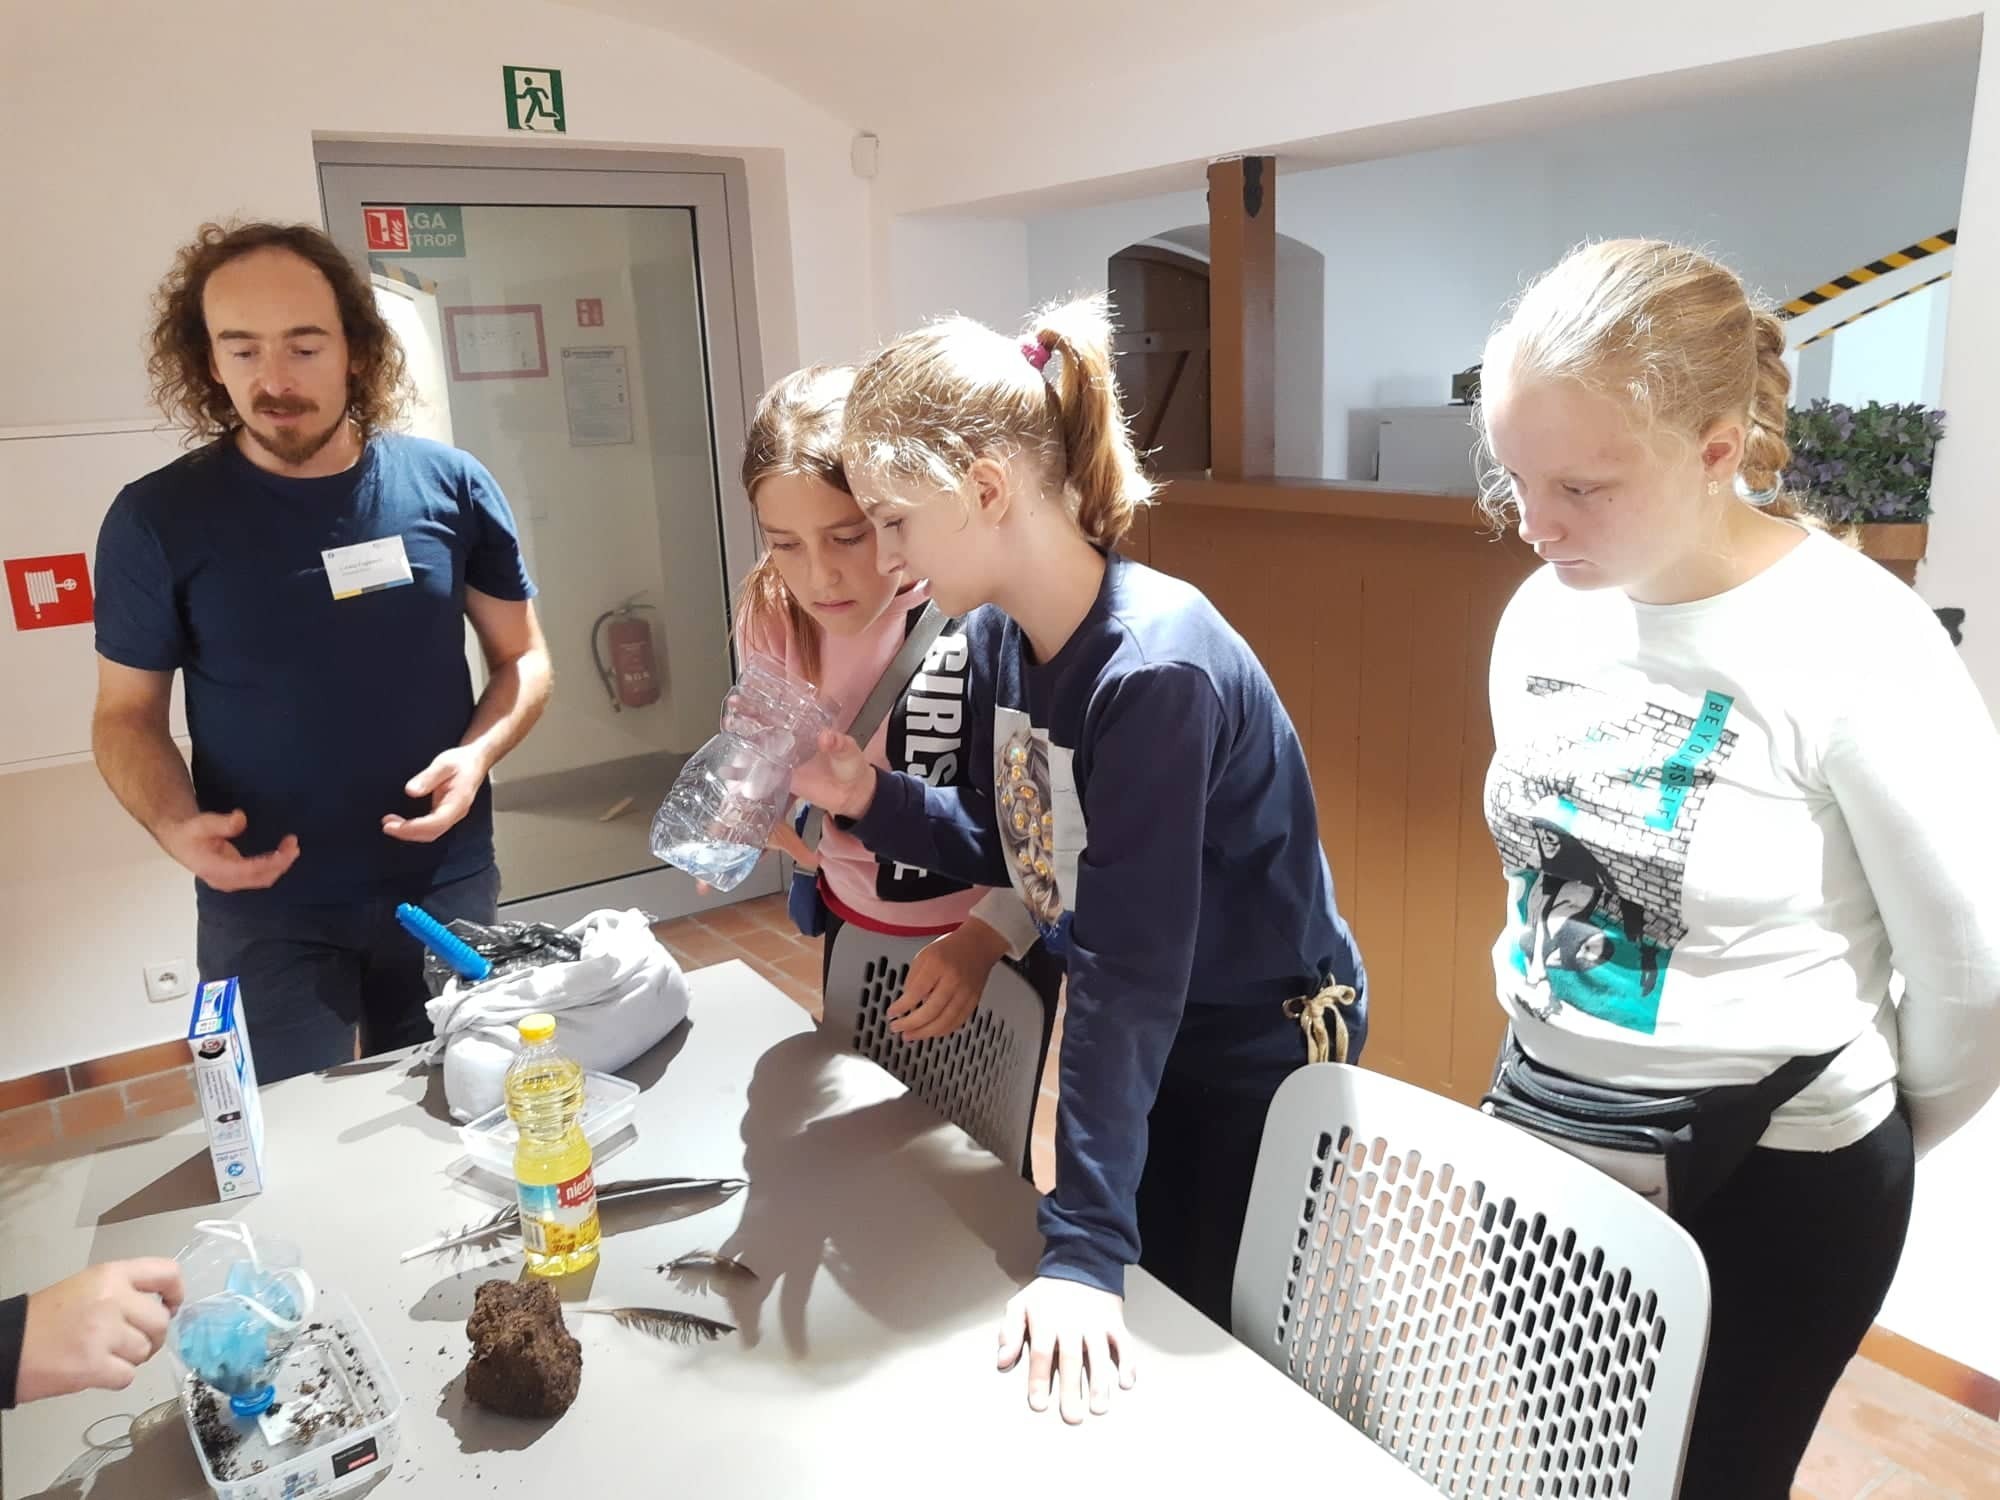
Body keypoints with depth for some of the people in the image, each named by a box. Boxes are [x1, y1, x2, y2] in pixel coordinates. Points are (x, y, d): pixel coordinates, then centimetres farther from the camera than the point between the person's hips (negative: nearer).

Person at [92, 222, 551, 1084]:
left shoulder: (450, 485, -5)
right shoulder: (159, 519, -8)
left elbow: (522, 658, 3)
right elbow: (126, 713, 0)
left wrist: (476, 754, -17)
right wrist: (176, 826, -19)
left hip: (448, 887, 2)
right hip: (267, 913, -1)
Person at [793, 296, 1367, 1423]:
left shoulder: (1155, 671, -33)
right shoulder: (1009, 638, -8)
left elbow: (1129, 970, -34)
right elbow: (1013, 846, 2)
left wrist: (1084, 1249, -32)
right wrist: (871, 797, -14)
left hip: (1258, 1054, -7)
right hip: (1138, 1035, 7)